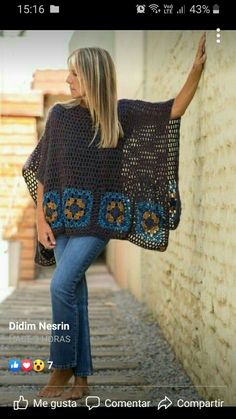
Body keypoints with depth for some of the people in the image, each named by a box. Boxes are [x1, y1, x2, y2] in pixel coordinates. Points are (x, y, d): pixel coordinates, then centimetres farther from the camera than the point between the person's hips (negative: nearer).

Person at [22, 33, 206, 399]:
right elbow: (41, 171, 5)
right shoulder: (60, 114, 3)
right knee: (75, 292, 5)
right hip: (62, 218, 3)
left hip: (99, 217, -3)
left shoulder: (122, 112, -1)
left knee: (62, 286, -16)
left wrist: (197, 67, -13)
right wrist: (41, 219, -1)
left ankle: (63, 369, 1)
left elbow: (175, 109, -1)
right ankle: (81, 379, 15)